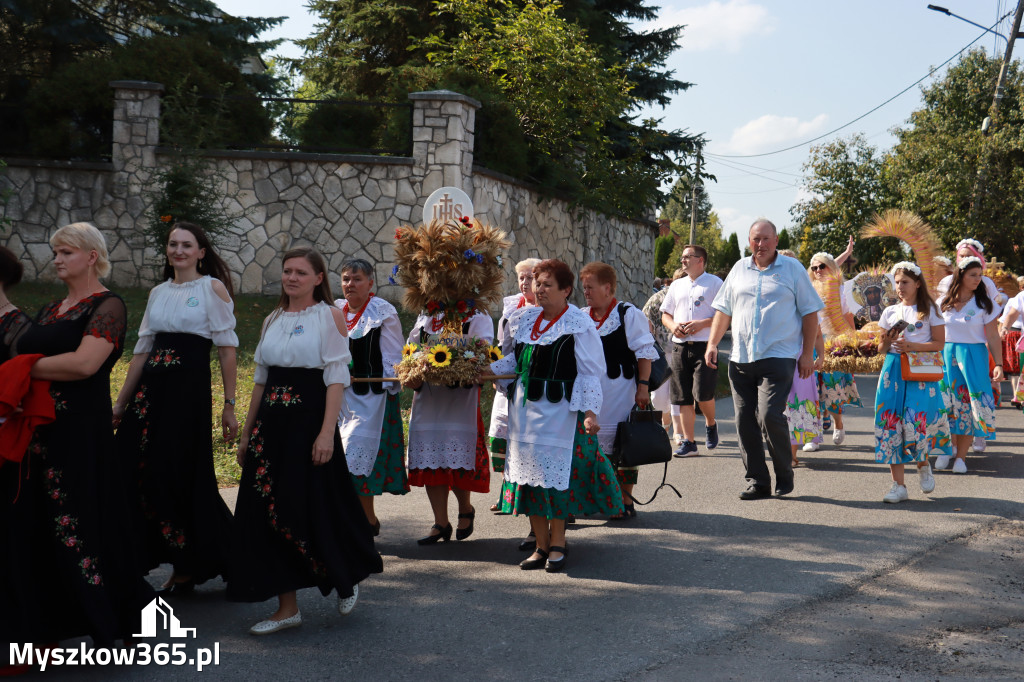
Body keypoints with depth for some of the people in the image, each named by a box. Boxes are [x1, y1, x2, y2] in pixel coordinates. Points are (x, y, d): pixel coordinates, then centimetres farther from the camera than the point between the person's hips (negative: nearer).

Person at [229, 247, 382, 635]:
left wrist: (327, 432, -18)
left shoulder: (329, 316, -3)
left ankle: (348, 578, 26)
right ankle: (287, 607, 12)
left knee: (316, 509, -2)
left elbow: (337, 378, -10)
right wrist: (247, 432, 14)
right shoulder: (273, 320, 14)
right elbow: (260, 379, 17)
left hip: (309, 421, -6)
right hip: (272, 425, 6)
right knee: (270, 512, 4)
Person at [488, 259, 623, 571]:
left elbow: (590, 372, -9)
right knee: (528, 473, 7)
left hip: (560, 409, -6)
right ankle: (541, 544, 17)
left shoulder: (579, 324, -8)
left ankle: (557, 543, 13)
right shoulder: (523, 318, 10)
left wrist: (590, 411, -16)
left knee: (556, 473, -2)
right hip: (525, 407, 6)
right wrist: (489, 370, 3)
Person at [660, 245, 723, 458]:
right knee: (683, 397, 2)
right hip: (680, 346, 5)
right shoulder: (676, 285, 19)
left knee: (703, 393, -13)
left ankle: (711, 425, 17)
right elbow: (665, 314, 21)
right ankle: (688, 441, 8)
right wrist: (673, 326, -2)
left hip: (705, 345, -5)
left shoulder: (714, 283, 2)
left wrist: (702, 323, -17)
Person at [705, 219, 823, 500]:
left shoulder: (792, 268, 5)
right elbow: (723, 309, 19)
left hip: (778, 357, -4)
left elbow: (810, 312, 5)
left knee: (770, 415, -16)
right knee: (745, 421, 3)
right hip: (740, 358, 4)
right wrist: (712, 344, 9)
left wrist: (807, 353, -1)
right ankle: (757, 481, 13)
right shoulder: (739, 269, 15)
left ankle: (785, 475, 5)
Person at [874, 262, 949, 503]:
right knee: (891, 423, -5)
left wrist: (912, 346, -14)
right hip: (893, 372, 3)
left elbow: (939, 343, -1)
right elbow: (881, 349, 16)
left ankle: (923, 465, 17)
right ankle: (898, 485, -1)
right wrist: (887, 341, -6)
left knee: (916, 421, -15)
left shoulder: (930, 310, 5)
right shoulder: (890, 312, 14)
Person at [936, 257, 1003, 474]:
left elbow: (993, 337, -2)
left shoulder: (983, 304, 0)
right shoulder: (944, 303, 6)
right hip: (946, 356, 2)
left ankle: (961, 456, 3)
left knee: (969, 405, -3)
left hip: (973, 357, -1)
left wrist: (999, 364, -10)